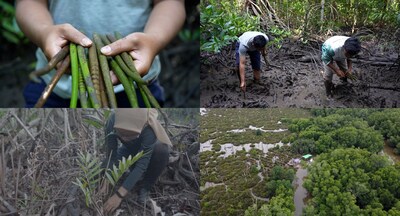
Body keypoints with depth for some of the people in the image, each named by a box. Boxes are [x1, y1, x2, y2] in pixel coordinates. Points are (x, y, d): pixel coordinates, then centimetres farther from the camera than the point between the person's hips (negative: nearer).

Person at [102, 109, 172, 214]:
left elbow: (142, 164, -40)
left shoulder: (149, 129, -41)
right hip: (129, 150, 3)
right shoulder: (112, 122, -33)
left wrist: (119, 195, -45)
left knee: (162, 150, -36)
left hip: (149, 150, -3)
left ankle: (145, 187, -11)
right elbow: (111, 156, -28)